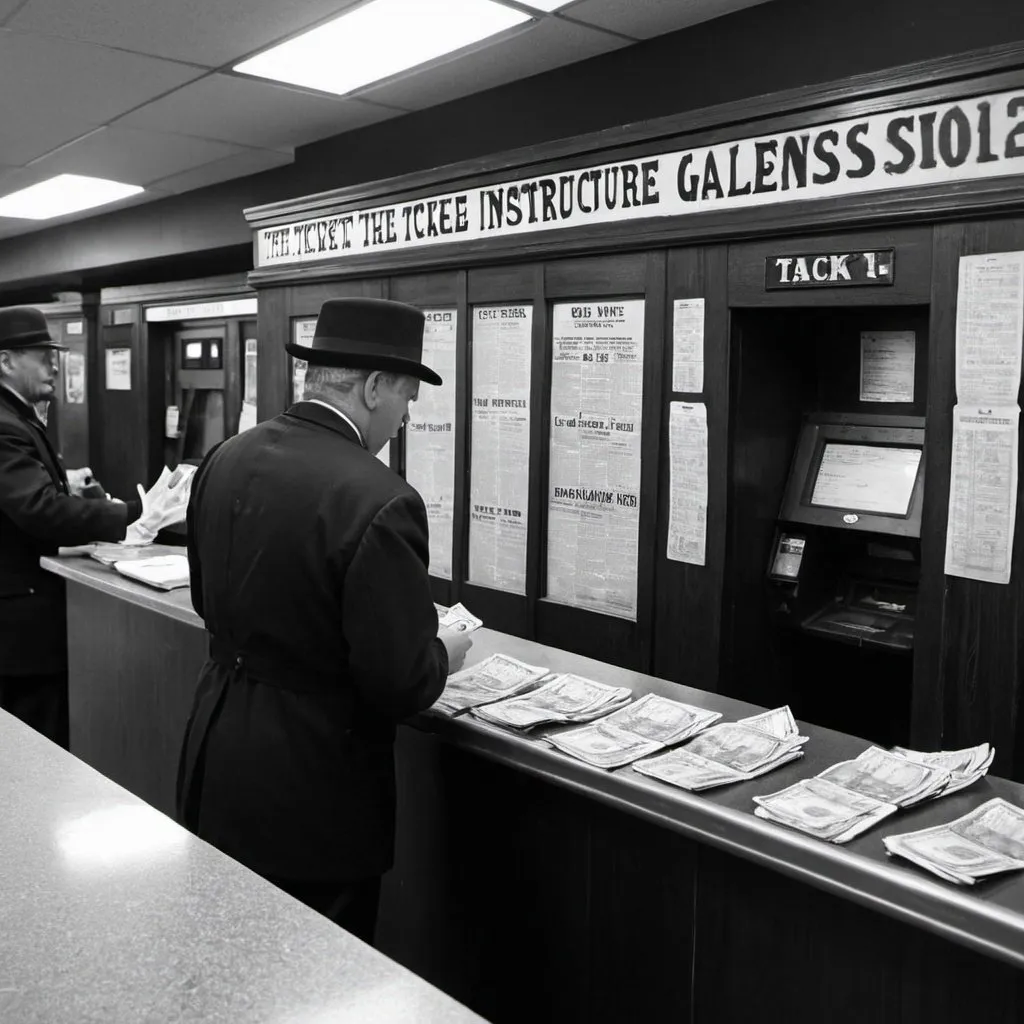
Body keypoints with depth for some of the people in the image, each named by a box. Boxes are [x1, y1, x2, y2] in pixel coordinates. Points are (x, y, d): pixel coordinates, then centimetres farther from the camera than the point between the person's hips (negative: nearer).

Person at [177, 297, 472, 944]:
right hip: (313, 796, -7)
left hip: (213, 765, 7)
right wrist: (445, 654, -1)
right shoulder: (380, 501, -25)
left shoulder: (225, 460, -1)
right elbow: (399, 684, -22)